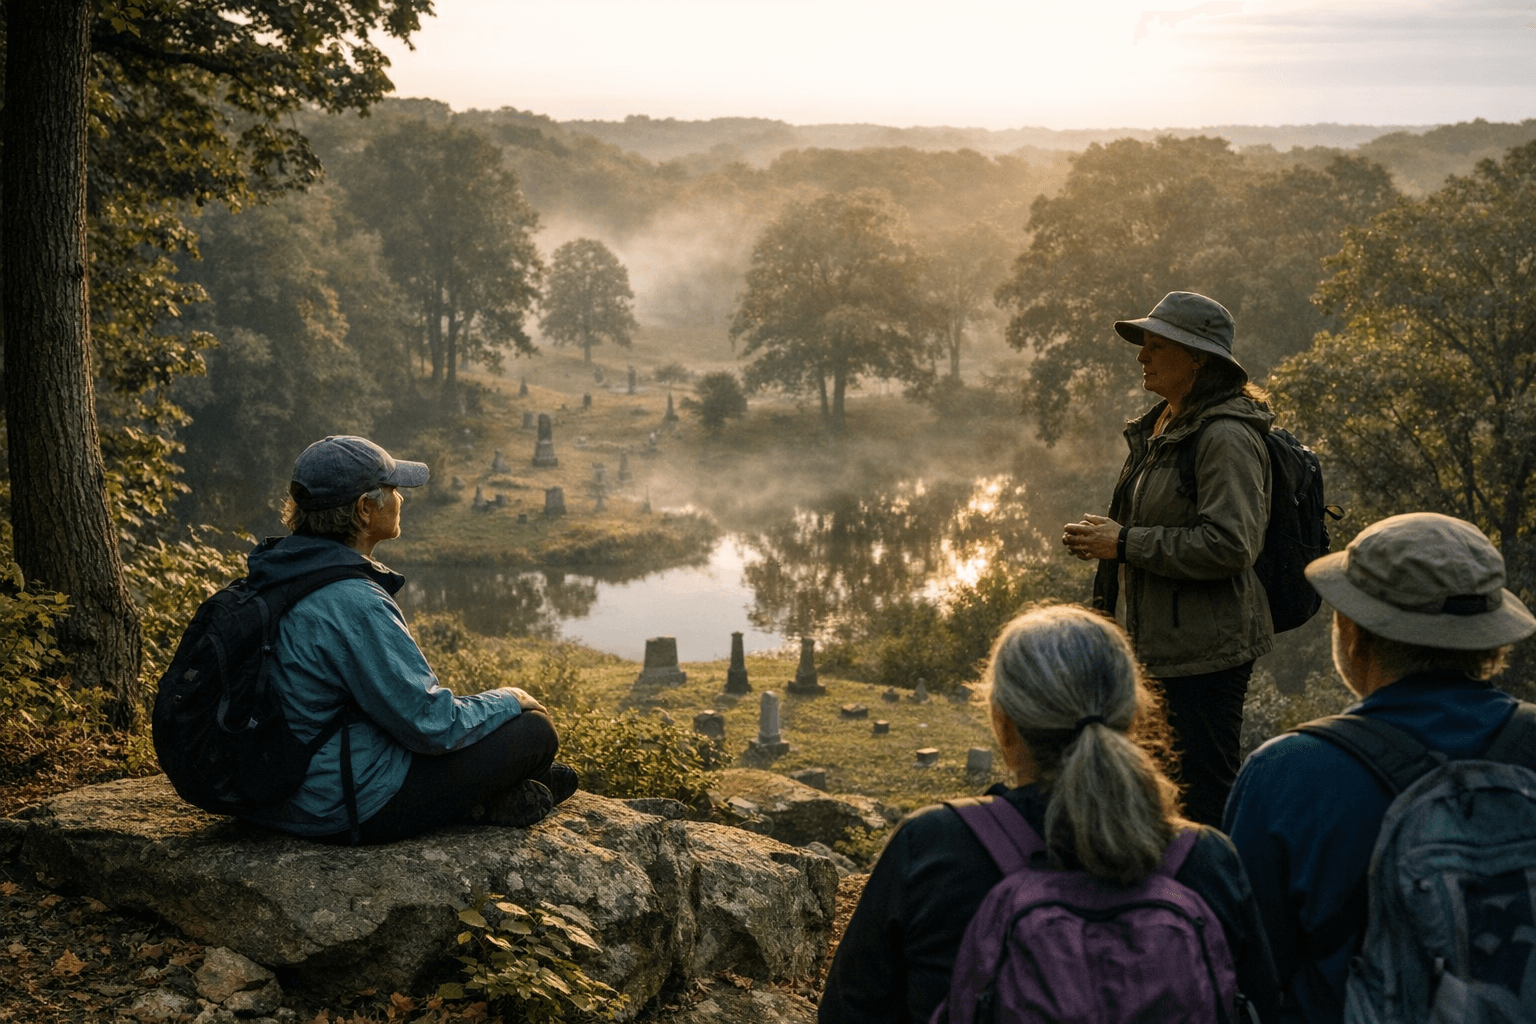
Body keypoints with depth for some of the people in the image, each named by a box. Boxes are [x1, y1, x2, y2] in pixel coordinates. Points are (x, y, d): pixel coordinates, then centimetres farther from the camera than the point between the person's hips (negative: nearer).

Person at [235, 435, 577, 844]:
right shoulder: (352, 603, -27)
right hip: (349, 810, -10)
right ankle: (486, 805, 23)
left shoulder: (278, 572, 2)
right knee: (535, 729, -1)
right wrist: (508, 700, -3)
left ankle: (485, 796, 19)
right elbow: (431, 724, -22)